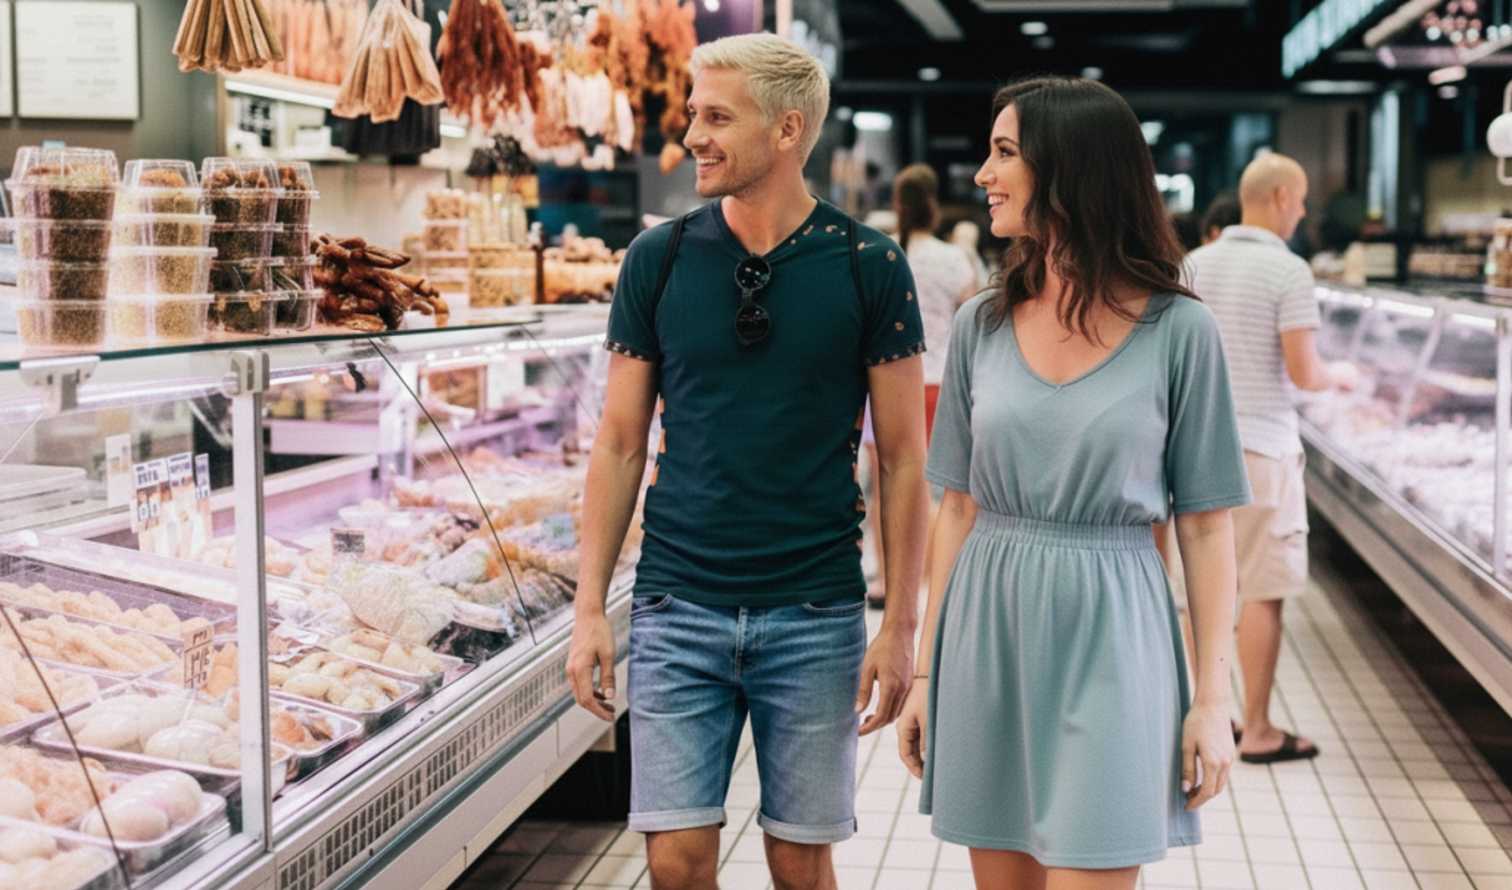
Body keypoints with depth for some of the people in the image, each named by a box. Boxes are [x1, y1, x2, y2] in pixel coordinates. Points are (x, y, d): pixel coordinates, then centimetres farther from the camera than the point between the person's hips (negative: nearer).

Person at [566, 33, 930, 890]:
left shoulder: (869, 267, -3)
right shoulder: (657, 260, 2)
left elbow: (904, 457, 0)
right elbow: (620, 443, 6)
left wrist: (901, 626, -3)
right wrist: (590, 606, 1)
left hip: (816, 616, -1)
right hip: (678, 610, 1)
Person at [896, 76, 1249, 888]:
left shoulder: (1179, 330, -5)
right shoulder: (982, 325, 5)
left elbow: (1205, 526, -2)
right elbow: (959, 507, 9)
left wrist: (1212, 699, -5)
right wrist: (925, 672, 8)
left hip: (1108, 637, -3)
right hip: (989, 630, 4)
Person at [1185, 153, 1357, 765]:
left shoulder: (1194, 265, 6)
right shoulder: (1288, 271, -12)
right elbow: (1303, 375, -14)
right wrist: (1340, 375, 7)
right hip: (1260, 445, -6)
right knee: (1263, 592, 1)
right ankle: (1257, 731, 7)